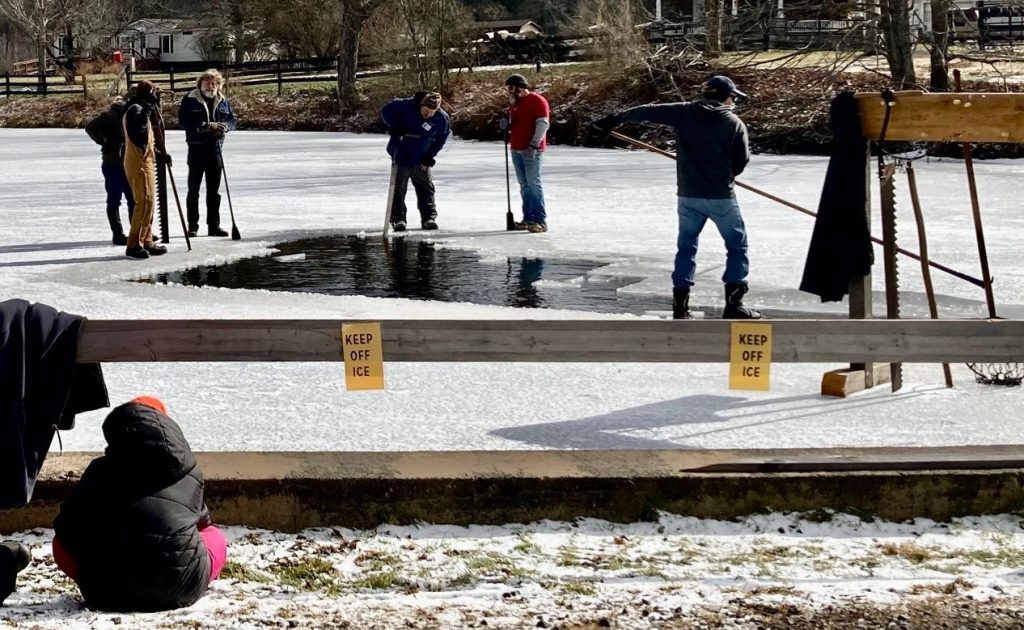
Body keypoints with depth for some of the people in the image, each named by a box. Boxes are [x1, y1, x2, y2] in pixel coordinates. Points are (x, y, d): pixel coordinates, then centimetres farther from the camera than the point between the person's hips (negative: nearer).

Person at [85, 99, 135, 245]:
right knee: (114, 200, -1)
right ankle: (118, 235, 3)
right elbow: (91, 127, -21)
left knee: (134, 199, 10)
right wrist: (105, 143, -20)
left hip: (127, 164, 8)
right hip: (113, 164, -8)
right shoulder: (111, 116, -12)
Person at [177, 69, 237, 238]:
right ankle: (192, 226, 9)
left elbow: (233, 120, 11)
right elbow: (183, 121, -13)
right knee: (193, 190, 3)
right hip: (196, 149, -4)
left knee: (214, 190, 9)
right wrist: (205, 126, -21)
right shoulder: (190, 100, -4)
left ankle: (214, 225, 15)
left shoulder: (223, 101, 9)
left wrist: (225, 126, -12)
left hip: (215, 149, 4)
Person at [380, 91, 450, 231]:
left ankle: (429, 218, 16)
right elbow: (386, 110, -12)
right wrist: (394, 126, -23)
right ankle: (398, 219, 10)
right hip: (400, 156, -2)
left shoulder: (442, 119, -15)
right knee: (398, 188, 3)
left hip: (421, 161, 2)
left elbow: (440, 140, 0)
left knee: (426, 188, 7)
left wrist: (430, 157, -5)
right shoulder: (407, 106, -24)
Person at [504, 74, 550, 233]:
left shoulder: (537, 101, -9)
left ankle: (540, 221, -11)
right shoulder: (514, 102, 17)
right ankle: (528, 218, 14)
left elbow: (543, 123, -15)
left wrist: (534, 145, -19)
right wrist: (507, 126, 3)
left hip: (531, 150, -8)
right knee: (524, 185, 9)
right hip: (516, 149, 8)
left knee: (533, 184, -11)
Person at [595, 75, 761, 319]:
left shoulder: (685, 113, 0)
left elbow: (647, 112, 1)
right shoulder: (735, 123, -3)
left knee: (686, 247, 16)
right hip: (722, 197, -2)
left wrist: (614, 119, 11)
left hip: (688, 196, 2)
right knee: (737, 246, 11)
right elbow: (741, 161, 2)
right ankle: (734, 304, 4)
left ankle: (680, 305, 10)